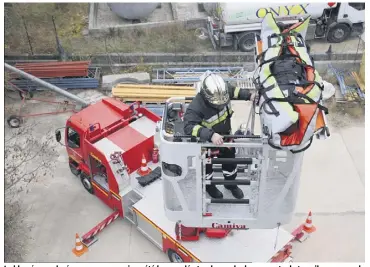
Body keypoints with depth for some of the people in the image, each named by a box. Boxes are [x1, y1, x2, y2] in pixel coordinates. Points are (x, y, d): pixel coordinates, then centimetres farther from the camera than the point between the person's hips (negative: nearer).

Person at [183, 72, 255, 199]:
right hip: (205, 141, -5)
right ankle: (209, 185, 52)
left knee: (230, 159, 23)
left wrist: (249, 95, -9)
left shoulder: (222, 92, -23)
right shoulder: (196, 107, -41)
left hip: (224, 135, 5)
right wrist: (211, 135, -59)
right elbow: (189, 126, -51)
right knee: (207, 164, 21)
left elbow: (233, 90, 0)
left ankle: (230, 183, 52)